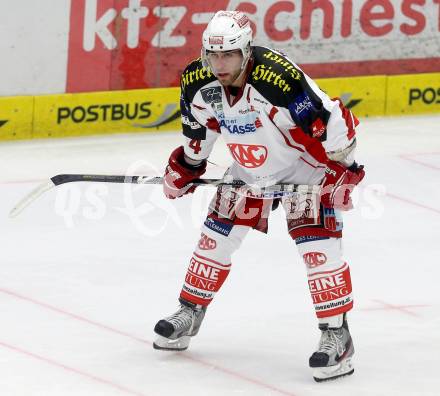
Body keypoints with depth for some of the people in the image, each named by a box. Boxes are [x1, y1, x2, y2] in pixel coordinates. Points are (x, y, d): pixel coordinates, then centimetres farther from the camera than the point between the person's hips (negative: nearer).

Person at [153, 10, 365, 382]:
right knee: (217, 234, 8)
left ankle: (337, 336, -9)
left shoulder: (280, 79, -37)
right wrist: (184, 168, 13)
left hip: (305, 167, -6)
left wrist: (341, 171, -27)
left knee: (319, 245, -15)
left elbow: (334, 122, -31)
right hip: (249, 170, 6)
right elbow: (200, 127, 6)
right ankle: (189, 313, 26)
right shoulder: (198, 84, -16)